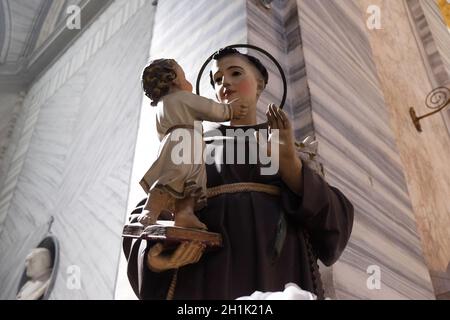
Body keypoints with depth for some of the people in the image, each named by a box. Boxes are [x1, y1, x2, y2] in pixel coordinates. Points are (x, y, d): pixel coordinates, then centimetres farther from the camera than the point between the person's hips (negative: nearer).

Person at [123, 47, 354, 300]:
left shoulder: (292, 149, 22)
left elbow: (335, 221, 8)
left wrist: (288, 159, -6)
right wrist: (157, 257, -11)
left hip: (282, 283, 1)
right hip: (207, 285, 0)